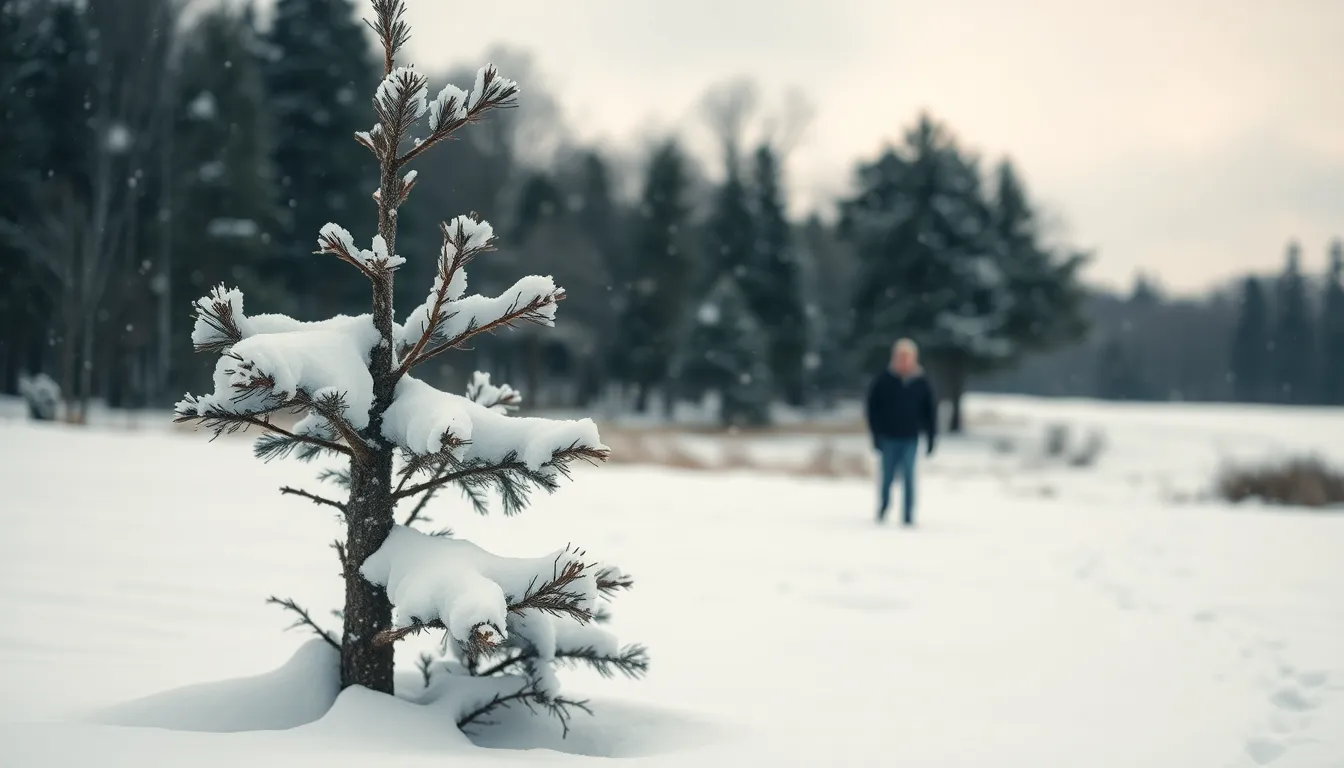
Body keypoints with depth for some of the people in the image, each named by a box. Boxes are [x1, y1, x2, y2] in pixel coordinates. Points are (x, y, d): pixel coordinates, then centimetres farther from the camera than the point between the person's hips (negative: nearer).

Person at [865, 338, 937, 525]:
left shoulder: (921, 383, 2)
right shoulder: (883, 380, -3)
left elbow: (930, 411, 8)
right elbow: (872, 407, 0)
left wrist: (931, 437, 5)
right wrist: (876, 433, -5)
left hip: (910, 439, 0)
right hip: (888, 438, 0)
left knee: (908, 477, -6)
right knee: (887, 476, 6)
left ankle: (908, 516, -2)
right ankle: (882, 508, 30)